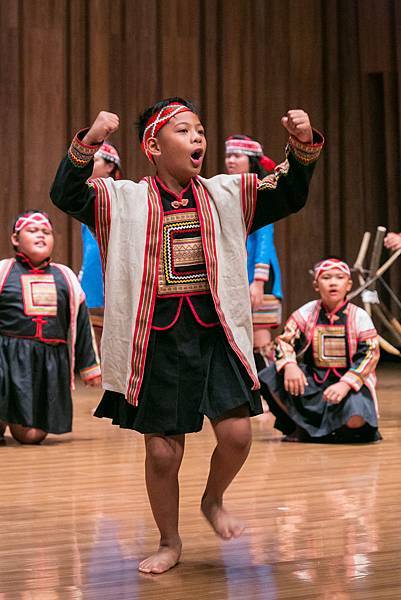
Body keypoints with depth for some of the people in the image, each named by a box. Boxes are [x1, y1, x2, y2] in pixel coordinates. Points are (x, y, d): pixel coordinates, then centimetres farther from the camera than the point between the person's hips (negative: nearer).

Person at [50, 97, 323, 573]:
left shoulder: (227, 195, 8)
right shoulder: (125, 200, 1)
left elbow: (289, 195, 4)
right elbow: (66, 195, -12)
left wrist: (303, 146, -13)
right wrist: (89, 143, -27)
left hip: (215, 335, 2)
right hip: (157, 341, -2)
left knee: (236, 433, -12)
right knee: (162, 452, 5)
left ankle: (213, 501, 22)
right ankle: (170, 543, 28)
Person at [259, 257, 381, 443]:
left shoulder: (359, 316, -7)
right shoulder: (306, 313, 0)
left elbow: (369, 355, -12)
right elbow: (284, 341, -3)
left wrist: (346, 383, -25)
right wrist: (289, 364, -25)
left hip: (350, 381, -3)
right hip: (313, 380, 3)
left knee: (355, 419, -35)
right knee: (269, 379, -20)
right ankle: (301, 427, 1)